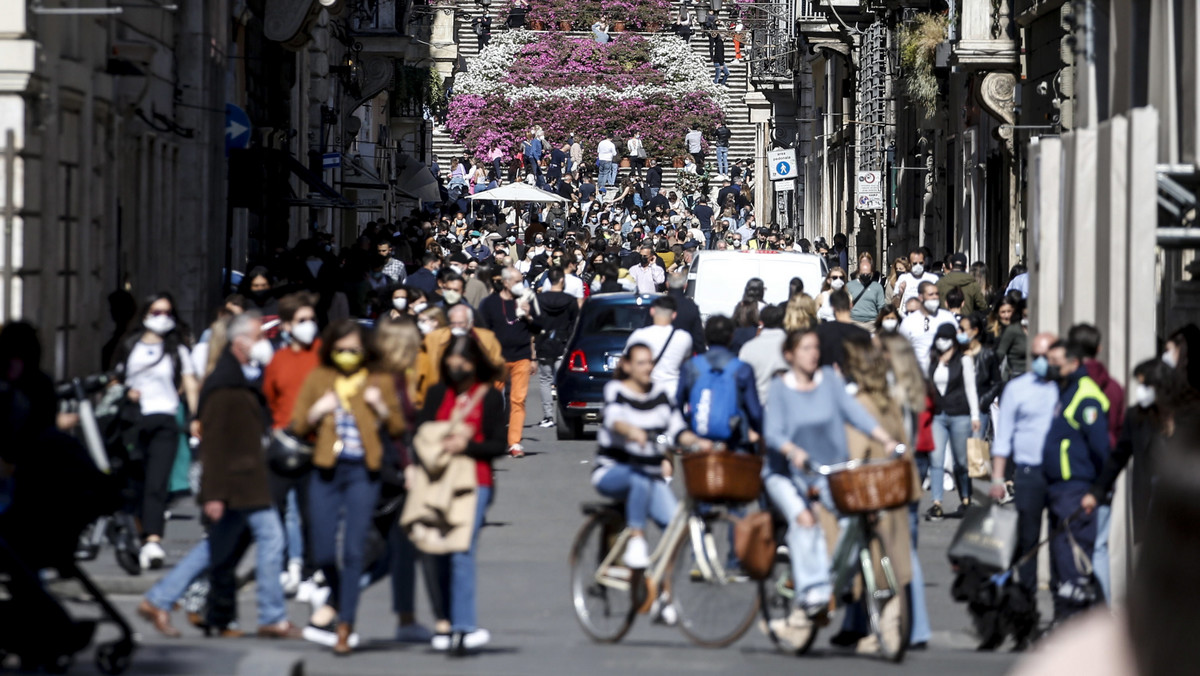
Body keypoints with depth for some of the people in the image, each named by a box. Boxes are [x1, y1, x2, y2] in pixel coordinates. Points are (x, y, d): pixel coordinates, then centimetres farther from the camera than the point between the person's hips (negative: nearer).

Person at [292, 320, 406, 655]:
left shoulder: (380, 382, 7)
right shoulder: (317, 379, 8)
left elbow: (398, 428, 8)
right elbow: (298, 426, 9)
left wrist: (381, 408, -10)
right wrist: (316, 412, -10)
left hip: (363, 473, -2)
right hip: (326, 470, 2)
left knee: (353, 549, -9)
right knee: (322, 553, 1)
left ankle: (345, 627, -5)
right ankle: (338, 597, 32)